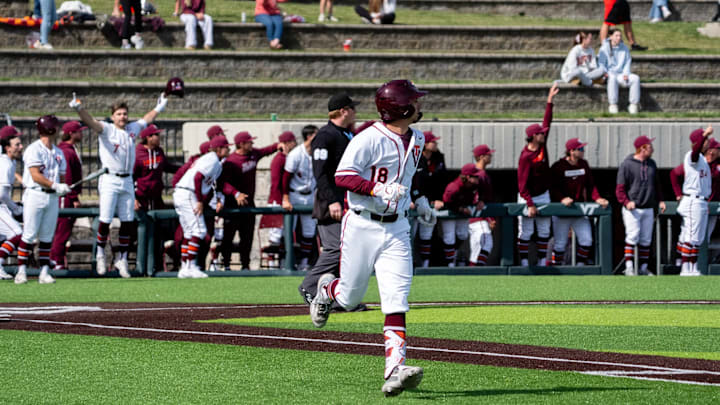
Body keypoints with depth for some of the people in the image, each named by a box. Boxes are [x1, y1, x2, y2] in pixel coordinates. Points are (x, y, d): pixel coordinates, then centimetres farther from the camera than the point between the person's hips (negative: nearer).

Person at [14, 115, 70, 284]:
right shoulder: (34, 149, -6)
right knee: (29, 235, -7)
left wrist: (62, 189, -5)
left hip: (52, 198, 6)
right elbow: (36, 175, -15)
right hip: (35, 195, -6)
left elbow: (62, 176, 17)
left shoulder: (58, 152, 17)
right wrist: (55, 186, -23)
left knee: (47, 237, 5)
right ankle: (21, 271, -4)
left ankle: (44, 272, 6)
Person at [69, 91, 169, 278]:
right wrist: (78, 108, -41)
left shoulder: (132, 129, 12)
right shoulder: (107, 129, -5)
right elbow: (91, 122, -23)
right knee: (105, 220, -10)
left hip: (127, 182, 5)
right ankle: (100, 253, 11)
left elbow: (146, 120, 32)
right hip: (110, 180, -5)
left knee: (128, 222, 6)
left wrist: (159, 107, 41)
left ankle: (122, 259, 16)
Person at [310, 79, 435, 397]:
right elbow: (342, 176, -20)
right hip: (362, 226, -5)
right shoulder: (370, 139, -16)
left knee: (396, 299, -11)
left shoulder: (416, 140, 9)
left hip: (396, 229, 5)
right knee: (350, 297, 8)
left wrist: (419, 200, 23)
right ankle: (326, 288, 46)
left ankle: (395, 369, -20)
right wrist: (379, 188, -30)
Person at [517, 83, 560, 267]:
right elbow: (522, 182, -23)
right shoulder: (526, 156, -23)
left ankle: (542, 262, 14)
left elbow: (547, 122, 7)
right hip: (528, 198, -8)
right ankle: (524, 263, 6)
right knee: (525, 232, 1)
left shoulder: (542, 145, 0)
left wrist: (550, 100, 3)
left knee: (544, 231, 9)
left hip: (544, 195, 8)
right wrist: (530, 204, -25)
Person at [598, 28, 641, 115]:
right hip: (609, 74, -4)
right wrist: (608, 74, -19)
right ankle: (613, 105, -35)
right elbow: (601, 64, -2)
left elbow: (627, 62, 9)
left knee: (636, 78, -25)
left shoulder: (624, 48, 11)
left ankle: (633, 104, -22)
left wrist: (625, 74, -9)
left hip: (621, 74, 4)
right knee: (613, 78, -40)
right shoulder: (605, 48, 0)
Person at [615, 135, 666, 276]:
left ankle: (643, 268, 13)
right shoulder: (627, 165, -7)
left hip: (648, 210, 6)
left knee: (646, 239, 6)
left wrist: (660, 200, 9)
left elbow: (656, 184, 23)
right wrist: (626, 202, -23)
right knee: (633, 237, -13)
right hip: (632, 209, -6)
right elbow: (620, 189, -8)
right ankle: (629, 267, -10)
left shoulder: (651, 164, 13)